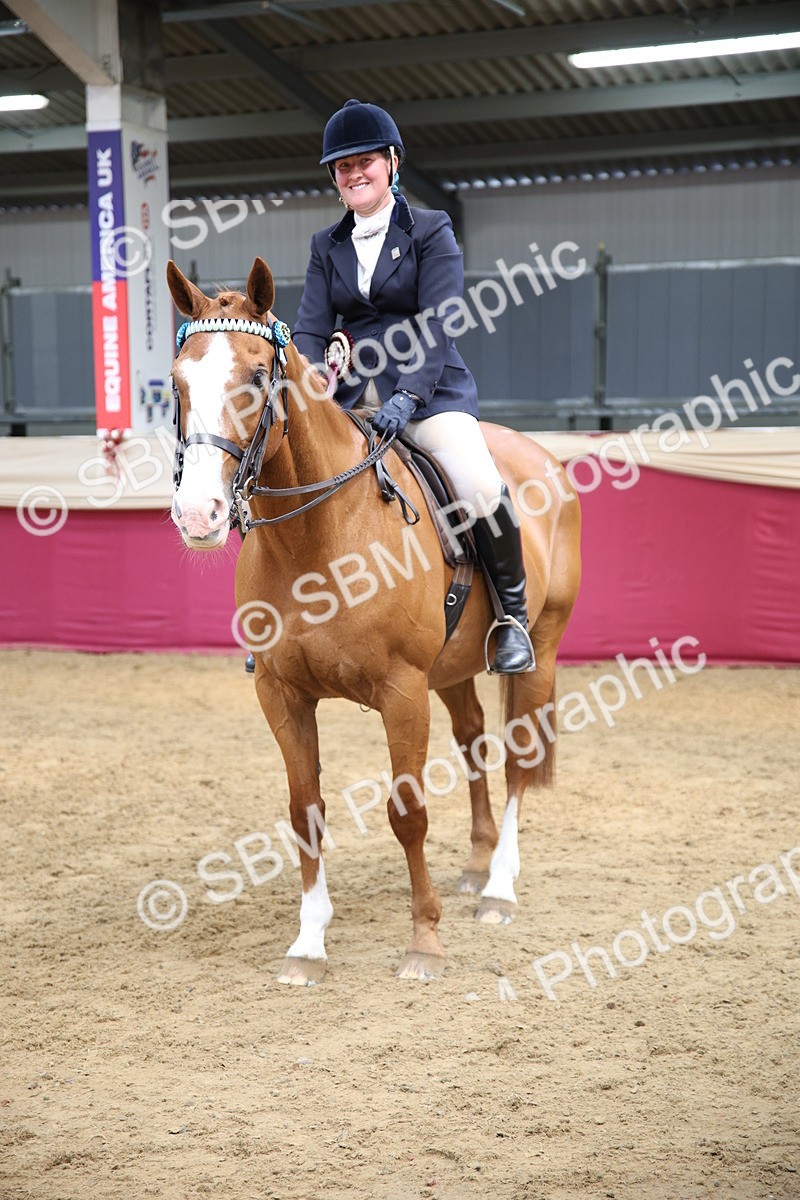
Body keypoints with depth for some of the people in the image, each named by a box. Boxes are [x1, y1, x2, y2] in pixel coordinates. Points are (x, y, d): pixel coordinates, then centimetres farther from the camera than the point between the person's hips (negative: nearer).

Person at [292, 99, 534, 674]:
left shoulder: (431, 232, 0)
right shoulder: (328, 246, 13)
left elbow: (437, 327, -11)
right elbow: (311, 330, 6)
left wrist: (409, 397, -25)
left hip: (431, 389, -5)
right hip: (351, 395, 5)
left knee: (481, 487, -29)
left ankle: (514, 611, -8)